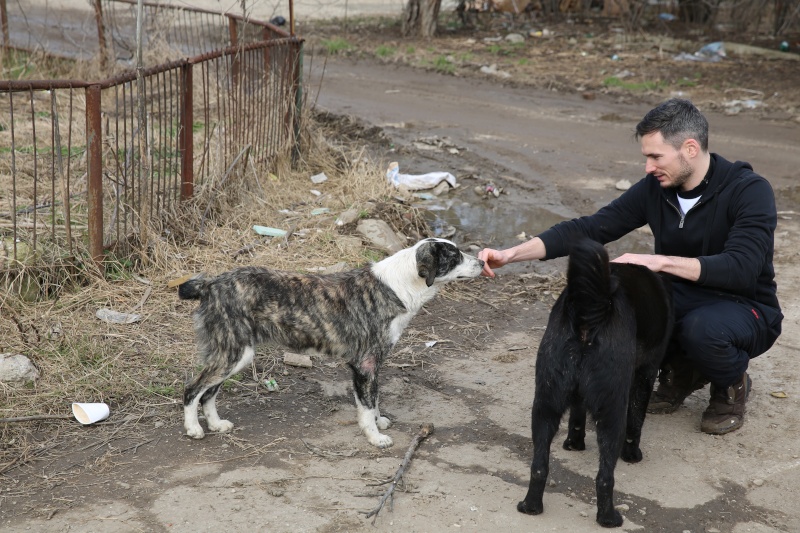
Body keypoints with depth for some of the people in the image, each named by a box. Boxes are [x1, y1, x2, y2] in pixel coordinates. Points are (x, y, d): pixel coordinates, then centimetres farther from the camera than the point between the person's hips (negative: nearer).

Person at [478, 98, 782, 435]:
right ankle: (679, 372, 5)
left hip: (746, 308, -4)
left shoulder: (750, 191, -20)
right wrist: (511, 254, -21)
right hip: (681, 300, 5)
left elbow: (740, 268, -33)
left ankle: (732, 385, -2)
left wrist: (662, 261, -41)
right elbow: (590, 228, -10)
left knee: (702, 328, -39)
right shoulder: (655, 188, -6)